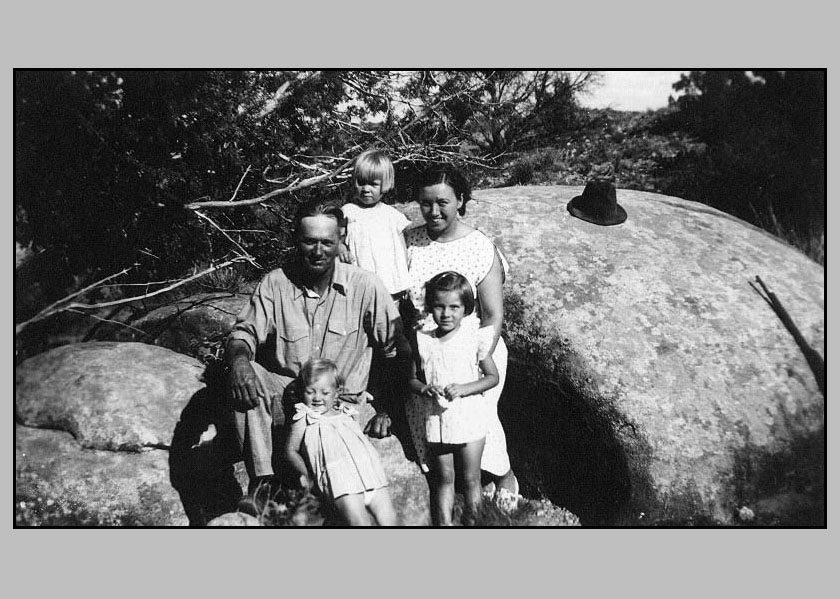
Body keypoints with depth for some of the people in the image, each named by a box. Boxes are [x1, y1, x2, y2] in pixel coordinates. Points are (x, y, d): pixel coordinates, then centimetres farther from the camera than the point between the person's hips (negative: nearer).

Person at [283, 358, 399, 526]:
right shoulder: (304, 419, 8)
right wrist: (304, 474, -2)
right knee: (358, 522, -22)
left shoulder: (344, 414, 22)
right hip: (339, 476, -5)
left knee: (389, 518, -4)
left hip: (369, 473, 6)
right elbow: (290, 450, 9)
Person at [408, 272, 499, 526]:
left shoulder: (474, 338, -7)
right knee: (443, 479, 11)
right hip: (436, 418, 1)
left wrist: (463, 389, -16)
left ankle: (471, 523, 25)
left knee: (471, 479, 9)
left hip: (470, 418, -1)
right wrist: (424, 389, -17)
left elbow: (493, 376, -2)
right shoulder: (423, 342, -2)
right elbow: (412, 378, 6)